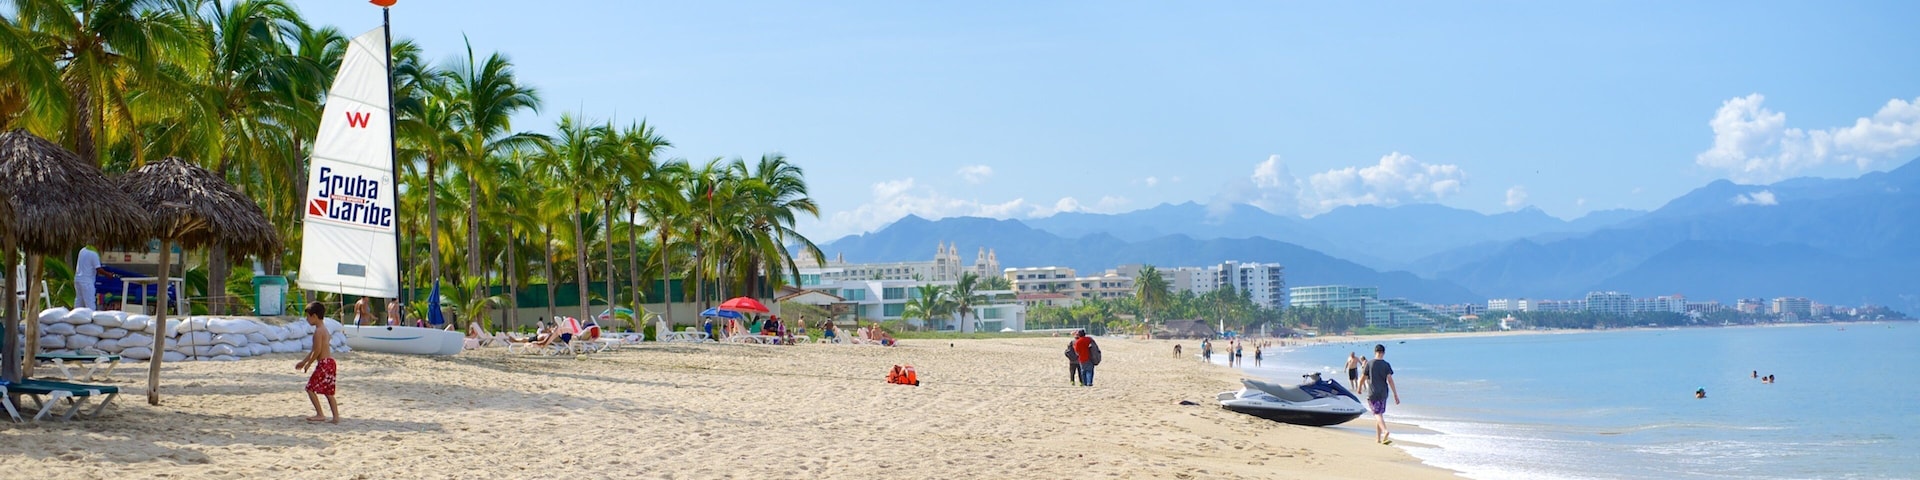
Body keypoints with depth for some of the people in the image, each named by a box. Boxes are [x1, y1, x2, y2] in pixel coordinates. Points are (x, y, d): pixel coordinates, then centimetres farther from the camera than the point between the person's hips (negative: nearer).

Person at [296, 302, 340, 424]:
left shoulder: (318, 331, -13)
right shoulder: (324, 329, 18)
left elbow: (318, 350, -20)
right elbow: (314, 350, 24)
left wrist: (309, 363, -8)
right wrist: (303, 362, 28)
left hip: (324, 363, -10)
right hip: (330, 363, 10)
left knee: (310, 388, -2)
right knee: (328, 391, 12)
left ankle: (320, 414, -3)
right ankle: (336, 416, 8)